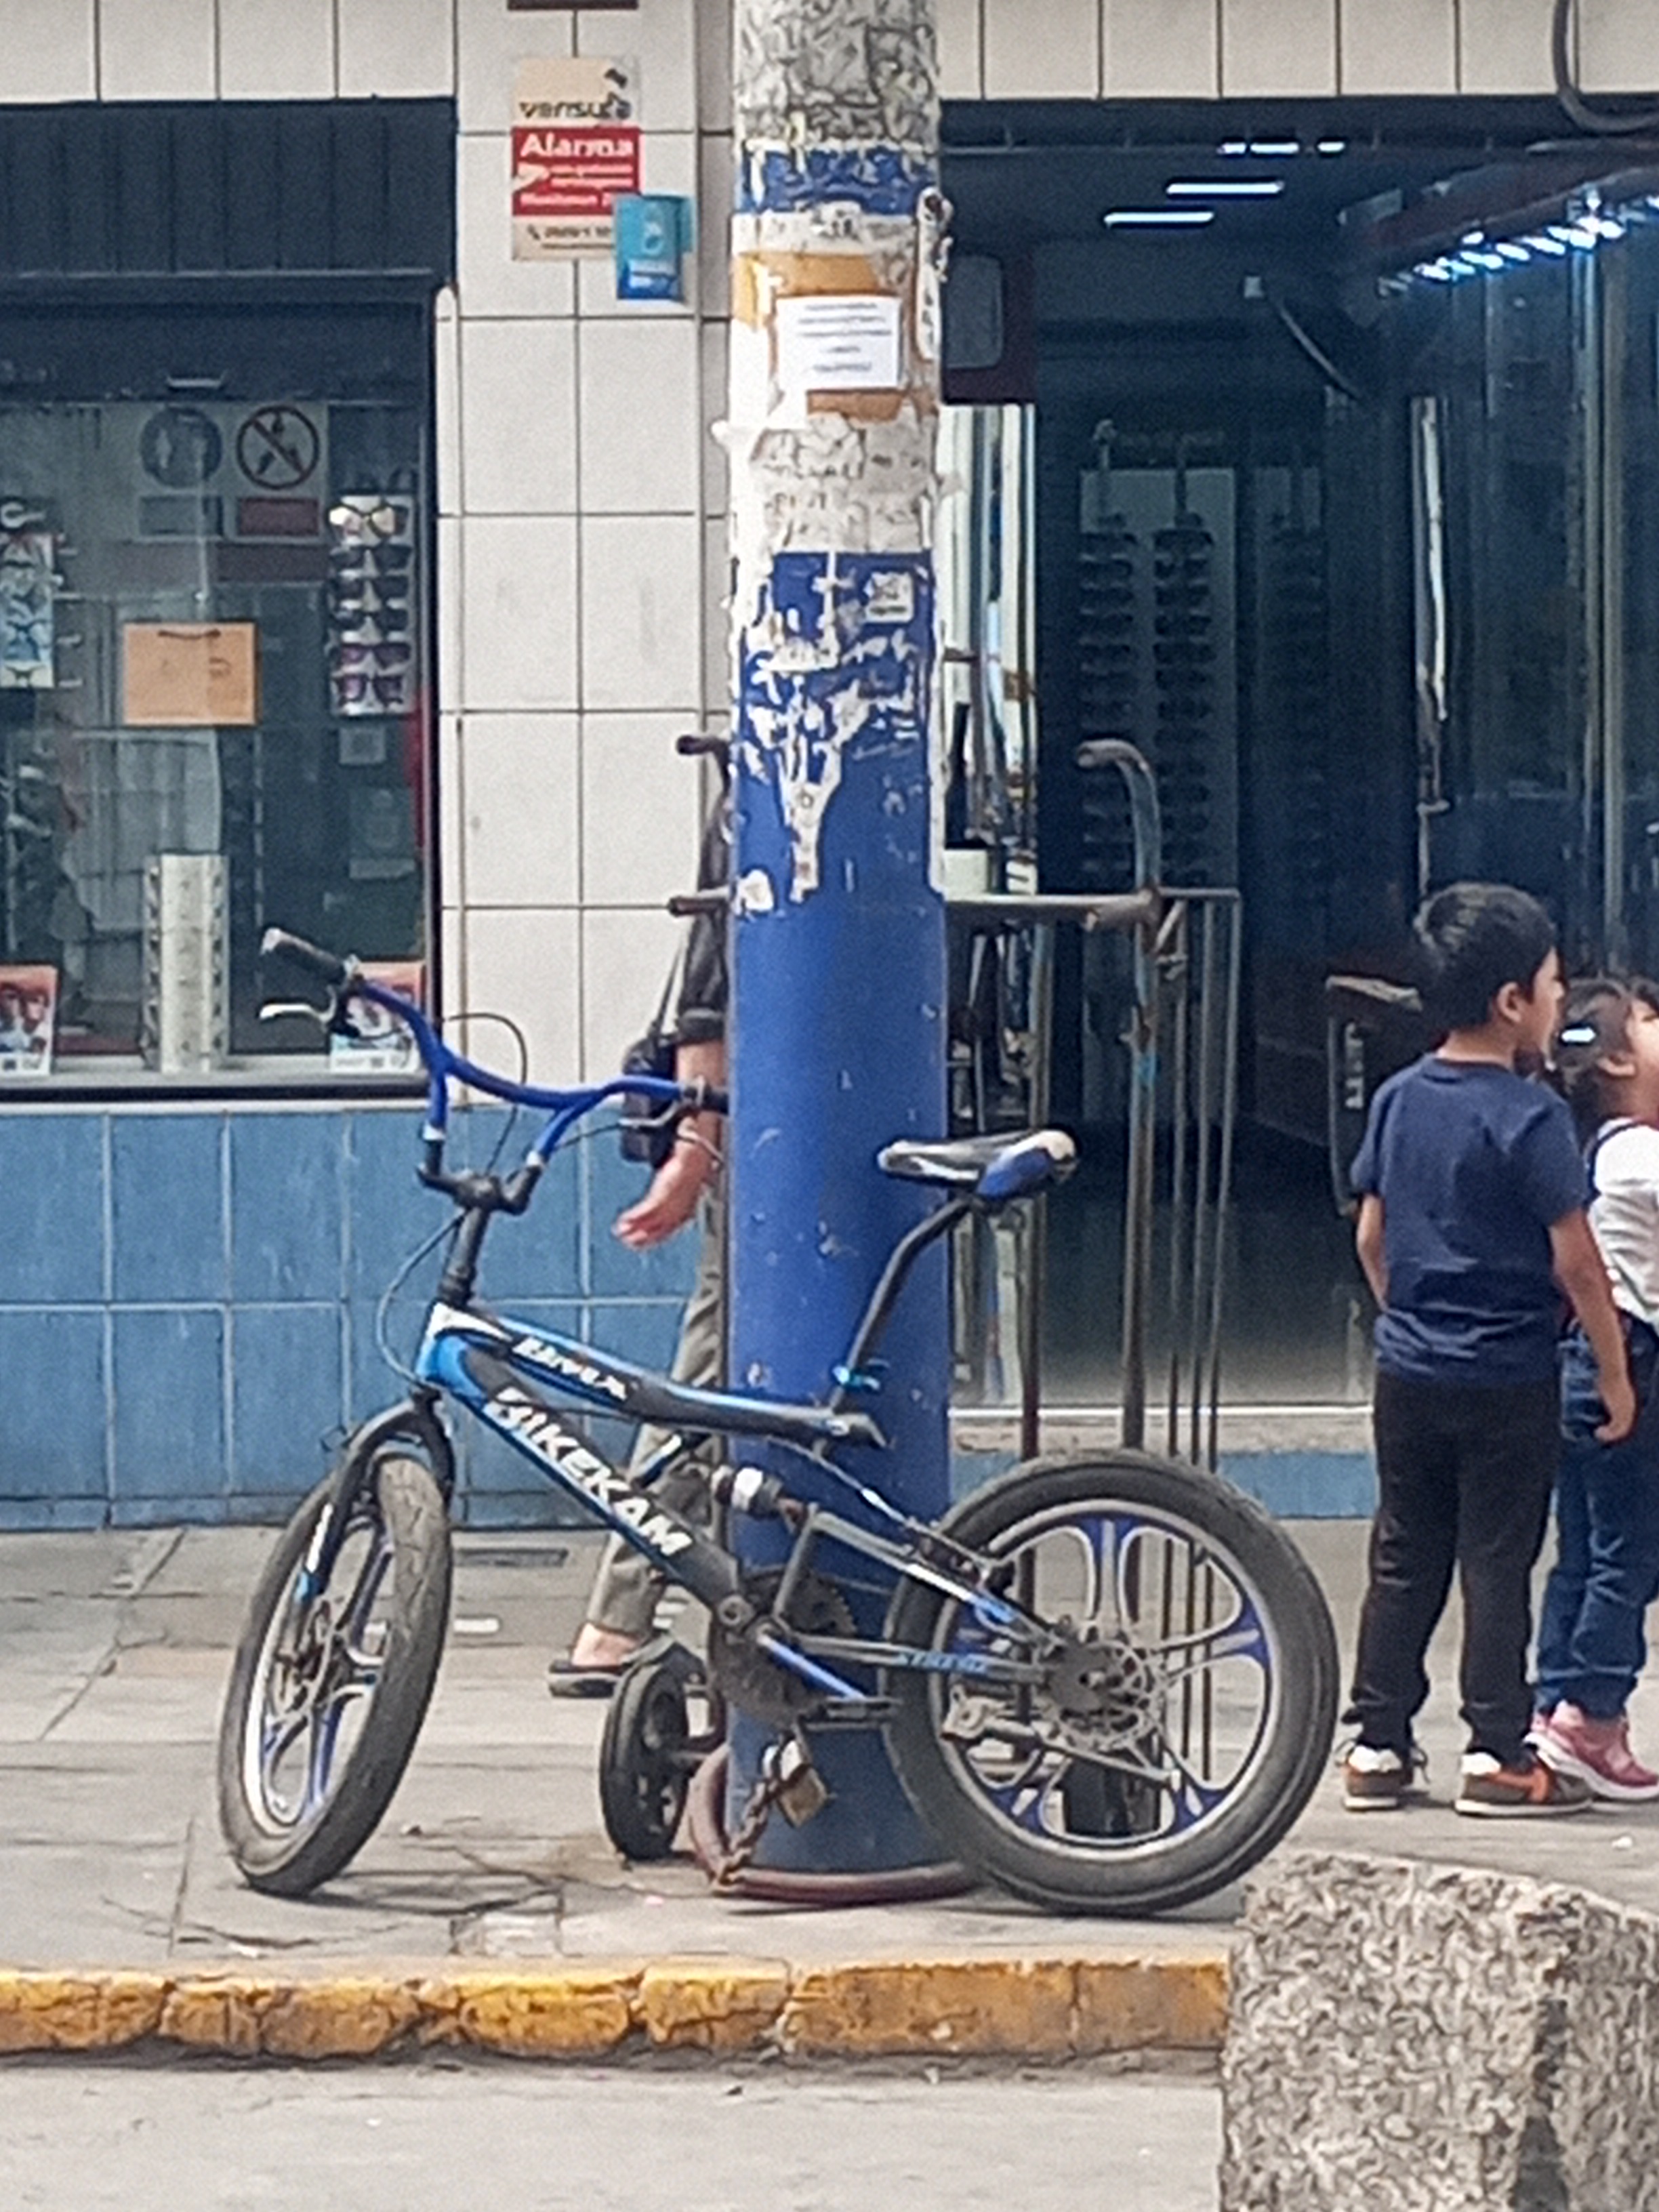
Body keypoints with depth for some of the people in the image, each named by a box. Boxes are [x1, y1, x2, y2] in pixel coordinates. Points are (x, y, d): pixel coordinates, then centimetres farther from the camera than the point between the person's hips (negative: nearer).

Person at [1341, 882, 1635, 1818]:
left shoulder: (1398, 1101, 4)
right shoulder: (1531, 1117, -16)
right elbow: (1575, 1258, -15)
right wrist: (1614, 1371, -6)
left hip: (1408, 1378, 6)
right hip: (1508, 1385, -6)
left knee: (1404, 1563, 12)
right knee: (1498, 1566, 1)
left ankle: (1378, 1746, 13)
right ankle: (1499, 1755, 3)